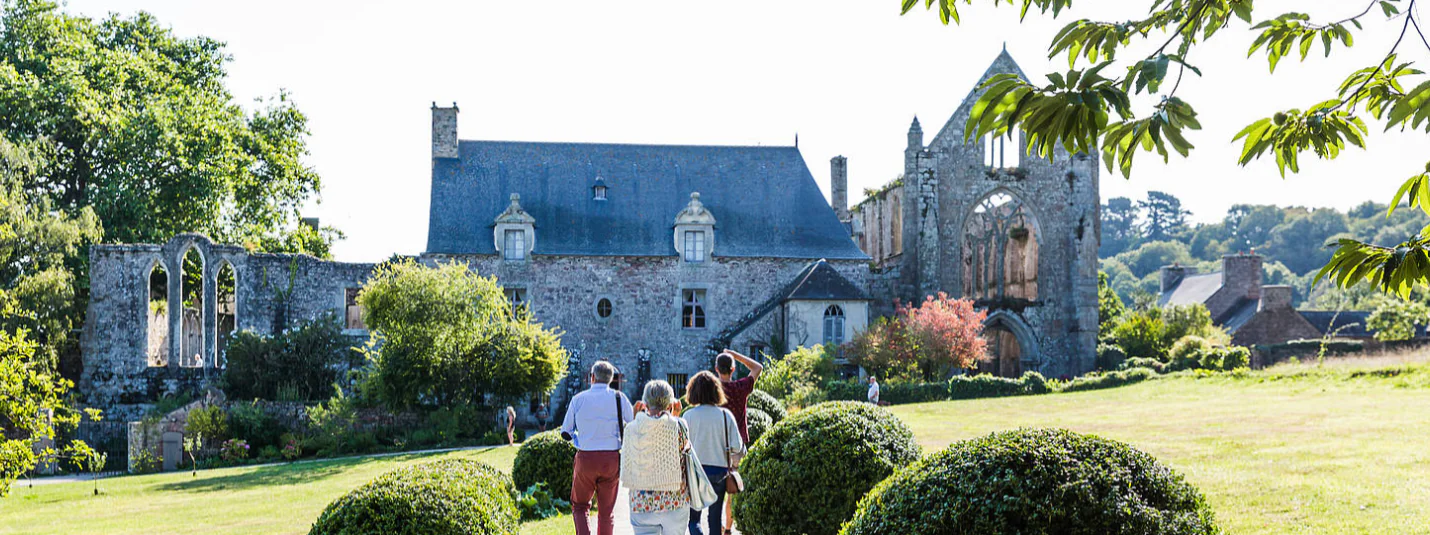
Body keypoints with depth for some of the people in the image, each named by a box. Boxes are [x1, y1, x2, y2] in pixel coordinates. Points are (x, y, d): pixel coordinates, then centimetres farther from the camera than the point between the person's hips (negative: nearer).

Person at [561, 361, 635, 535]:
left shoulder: (578, 399, 1)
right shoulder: (618, 398, -1)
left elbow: (566, 432, 5)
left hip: (585, 457, 0)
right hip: (612, 459, 0)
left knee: (580, 506, 16)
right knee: (606, 511, 12)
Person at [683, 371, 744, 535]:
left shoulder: (689, 415, -8)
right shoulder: (725, 414, -4)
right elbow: (736, 447, -6)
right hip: (719, 471, 2)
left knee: (693, 518, 9)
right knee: (715, 518, 14)